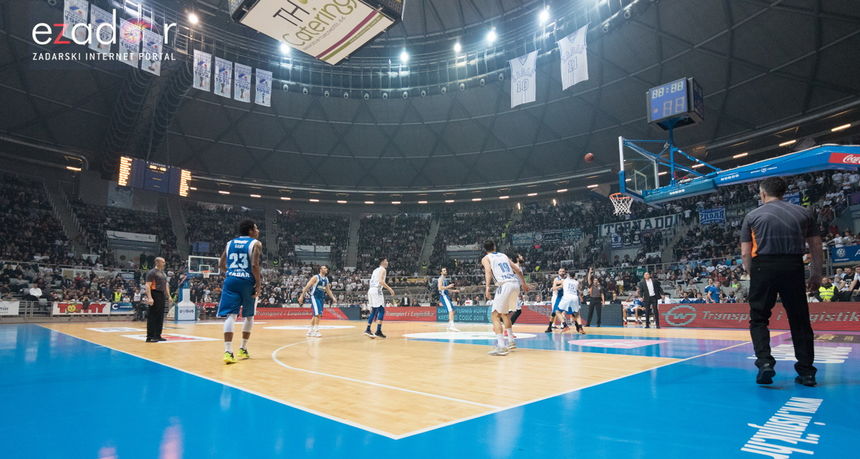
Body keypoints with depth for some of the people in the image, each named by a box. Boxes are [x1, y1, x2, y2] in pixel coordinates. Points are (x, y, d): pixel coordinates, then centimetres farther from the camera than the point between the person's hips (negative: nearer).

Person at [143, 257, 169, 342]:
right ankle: (150, 337, -3)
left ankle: (157, 335, 17)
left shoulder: (163, 273, 17)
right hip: (155, 295, -9)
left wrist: (169, 296, 16)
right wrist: (149, 298, -24)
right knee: (152, 316, -6)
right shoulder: (152, 272, -9)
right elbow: (148, 286, -16)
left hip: (162, 296, 9)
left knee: (160, 317, 10)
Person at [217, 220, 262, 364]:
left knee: (231, 315, -4)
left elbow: (222, 265, 15)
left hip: (231, 281, 3)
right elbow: (254, 265, -13)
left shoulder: (230, 243, 15)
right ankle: (243, 349, 21)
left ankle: (228, 351, -17)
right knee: (249, 316, 14)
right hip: (248, 282, -3)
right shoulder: (256, 243, -2)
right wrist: (259, 284, -9)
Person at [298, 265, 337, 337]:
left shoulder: (326, 279, 10)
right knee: (317, 314, -16)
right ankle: (316, 331, -11)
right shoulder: (316, 277, -11)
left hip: (321, 298, 8)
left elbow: (328, 290, 20)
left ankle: (310, 331, 23)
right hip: (315, 297, -8)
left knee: (315, 315, 13)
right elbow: (307, 286, -12)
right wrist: (302, 296, -15)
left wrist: (333, 297, 10)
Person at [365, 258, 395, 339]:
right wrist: (389, 289, -15)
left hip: (370, 290, 9)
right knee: (381, 310, -9)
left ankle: (368, 330, 16)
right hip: (377, 290, -9)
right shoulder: (382, 269, -4)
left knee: (374, 311, 16)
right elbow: (381, 281, -18)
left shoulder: (375, 270, 24)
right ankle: (378, 331, -15)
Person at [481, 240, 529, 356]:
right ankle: (511, 341, 31)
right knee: (504, 313, 27)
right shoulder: (504, 256, 25)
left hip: (504, 286, -6)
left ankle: (501, 346, -18)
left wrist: (487, 287, -23)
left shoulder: (485, 258, 10)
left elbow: (488, 271, -11)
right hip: (516, 284, 6)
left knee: (495, 316, -2)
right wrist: (524, 284, 37)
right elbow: (518, 270, 24)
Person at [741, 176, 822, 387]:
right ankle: (806, 371, 15)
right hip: (793, 267, 2)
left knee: (759, 318, 7)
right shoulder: (803, 213, 13)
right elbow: (816, 248, 12)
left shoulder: (753, 216, 7)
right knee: (799, 320, 11)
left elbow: (745, 253, 3)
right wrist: (816, 274, 20)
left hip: (763, 266, -2)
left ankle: (764, 362, -8)